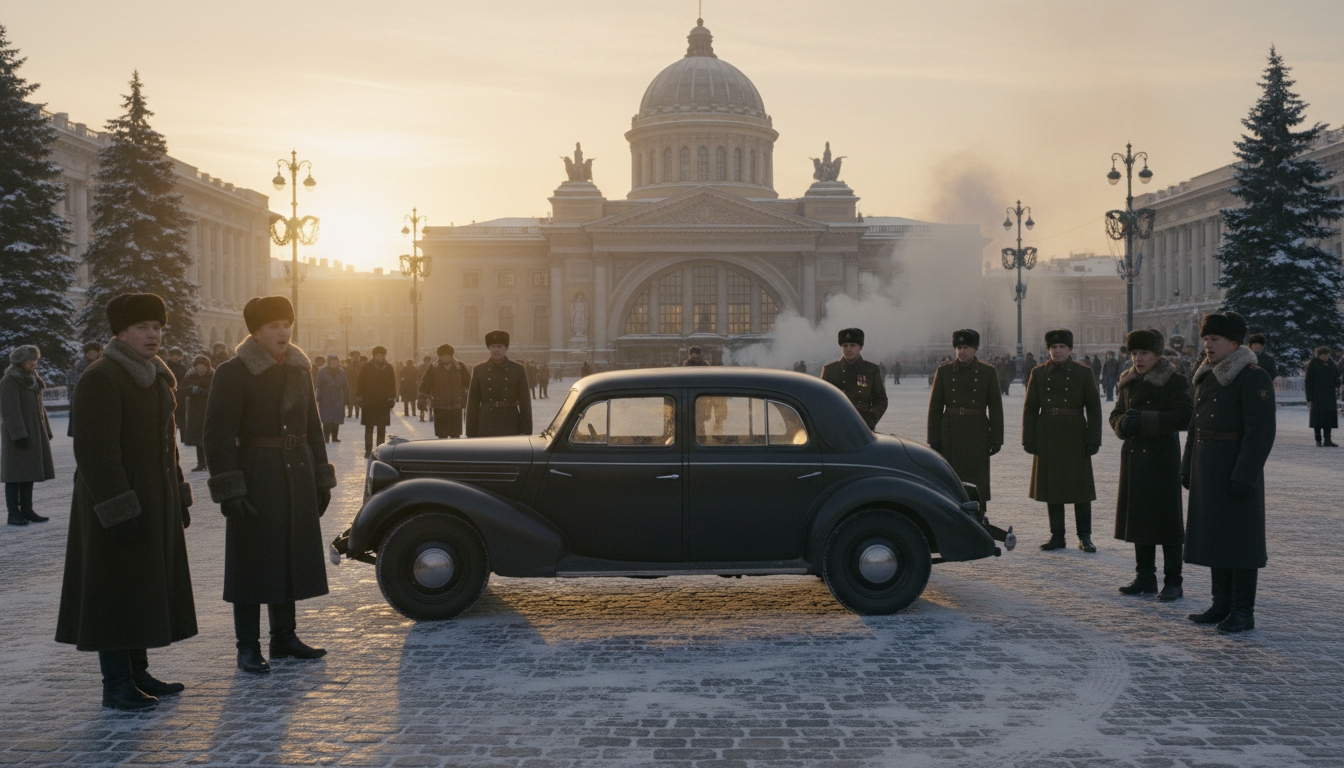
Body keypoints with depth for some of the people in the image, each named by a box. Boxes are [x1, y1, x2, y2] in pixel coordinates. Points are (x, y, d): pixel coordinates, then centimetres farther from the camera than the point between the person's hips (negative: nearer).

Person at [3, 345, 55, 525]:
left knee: (29, 473, 10)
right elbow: (10, 410, -18)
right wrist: (19, 434, -23)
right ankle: (13, 513, -1)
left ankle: (26, 510, 15)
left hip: (34, 434, 8)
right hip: (18, 434, -8)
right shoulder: (9, 381, -12)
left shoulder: (32, 380, 15)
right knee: (16, 474, -5)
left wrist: (46, 432, 17)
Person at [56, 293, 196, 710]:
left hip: (156, 500, 9)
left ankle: (138, 673, 22)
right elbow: (95, 451, -21)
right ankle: (116, 684, 4)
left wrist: (178, 497, 17)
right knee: (116, 590, -3)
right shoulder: (100, 379, -15)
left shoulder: (156, 376, 14)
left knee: (147, 587, 13)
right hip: (121, 502, -9)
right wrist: (118, 510, -25)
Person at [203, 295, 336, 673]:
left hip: (296, 480, 6)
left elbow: (313, 429, 16)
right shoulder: (233, 373, -10)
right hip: (255, 478, -6)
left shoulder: (299, 371, 10)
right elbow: (218, 435, -14)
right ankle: (248, 648, 9)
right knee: (252, 561, 0)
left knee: (290, 558, 12)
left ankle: (285, 638, 24)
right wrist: (229, 490, -19)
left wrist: (321, 479, 12)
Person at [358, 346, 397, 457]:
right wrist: (359, 397, -3)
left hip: (383, 403, 1)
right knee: (369, 428, 1)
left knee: (382, 429, 4)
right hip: (369, 402, -1)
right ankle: (368, 450, 6)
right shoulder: (366, 367, 2)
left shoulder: (388, 368, 6)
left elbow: (392, 384, 9)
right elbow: (361, 383, 2)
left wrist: (392, 398, 3)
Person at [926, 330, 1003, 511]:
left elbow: (995, 407, 3)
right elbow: (935, 407, 5)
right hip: (950, 433, 1)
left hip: (978, 433, -1)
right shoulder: (944, 372, 5)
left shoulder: (988, 372, 3)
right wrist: (934, 439, 0)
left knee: (978, 482, 0)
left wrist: (996, 439, -2)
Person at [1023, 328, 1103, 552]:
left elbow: (1094, 408, 0)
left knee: (1081, 488, 0)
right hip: (1048, 439, 2)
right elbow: (1030, 408, 6)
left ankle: (1085, 537, 8)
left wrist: (1093, 440, -6)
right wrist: (1029, 439, 0)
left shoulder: (1084, 373, 0)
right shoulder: (1039, 373, 5)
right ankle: (1057, 536, 14)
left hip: (1075, 438, -2)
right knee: (1051, 487, 6)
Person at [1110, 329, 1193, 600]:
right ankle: (1145, 578, 20)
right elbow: (1116, 414, 17)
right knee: (1138, 518, 10)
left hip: (1163, 459, -6)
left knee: (1166, 520, -3)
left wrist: (1144, 421, -21)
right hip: (1134, 458, 6)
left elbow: (1184, 417, -17)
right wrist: (1124, 423, -7)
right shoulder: (1129, 382, 12)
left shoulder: (1175, 382, -7)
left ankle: (1173, 582, 6)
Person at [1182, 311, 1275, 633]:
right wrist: (1188, 467, 15)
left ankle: (1243, 612, 5)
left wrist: (1244, 476, -22)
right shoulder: (1207, 377, 13)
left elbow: (1261, 433, -18)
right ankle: (1222, 605, 21)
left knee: (1240, 539, -2)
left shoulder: (1254, 378, -12)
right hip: (1207, 471, 8)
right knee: (1213, 536, 12)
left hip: (1237, 470, -8)